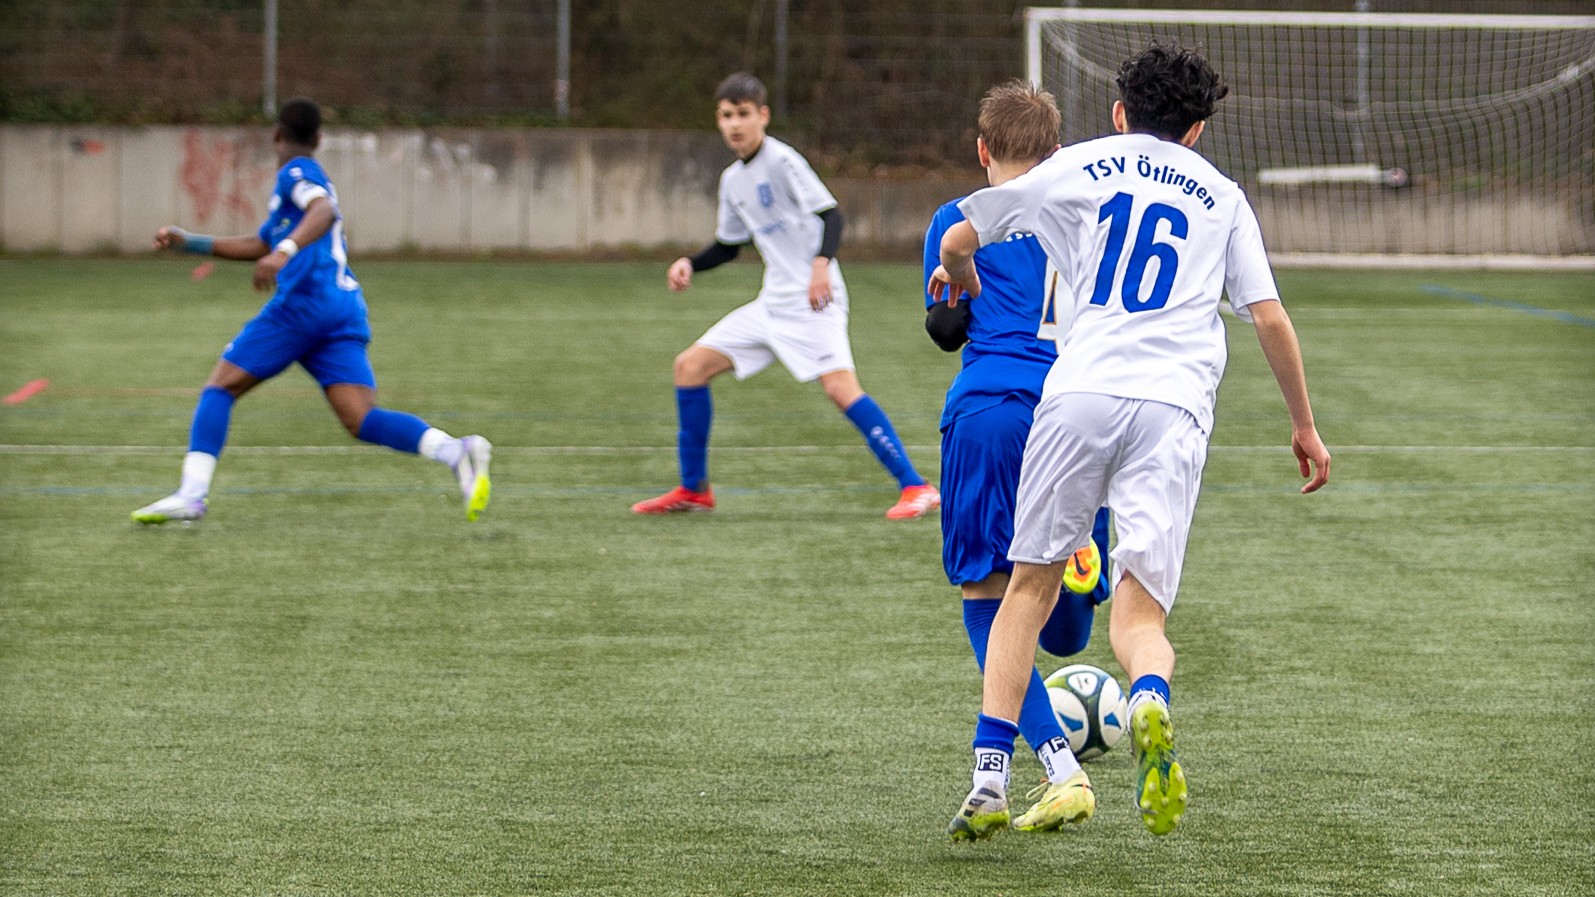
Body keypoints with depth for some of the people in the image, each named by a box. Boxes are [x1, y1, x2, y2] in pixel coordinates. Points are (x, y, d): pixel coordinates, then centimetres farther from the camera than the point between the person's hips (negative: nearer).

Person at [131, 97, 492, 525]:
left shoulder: (296, 171, 4)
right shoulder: (310, 179, 32)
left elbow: (324, 210, -19)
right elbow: (257, 247, 38)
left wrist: (284, 251, -34)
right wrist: (187, 241, 37)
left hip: (303, 301, -8)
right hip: (347, 310, 8)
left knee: (219, 388, 1)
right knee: (362, 420, -8)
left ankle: (190, 496, -10)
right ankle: (458, 453, -29)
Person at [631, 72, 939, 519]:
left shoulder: (782, 161, -10)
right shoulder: (733, 180, 14)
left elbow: (830, 214, -18)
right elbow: (728, 245, 27)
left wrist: (822, 263, -36)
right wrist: (690, 263, 8)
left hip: (814, 301, -8)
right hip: (772, 304, 8)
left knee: (840, 386, -25)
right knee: (690, 366, 5)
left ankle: (915, 487, -22)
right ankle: (693, 489, 16)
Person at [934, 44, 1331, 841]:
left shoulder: (1078, 167, 17)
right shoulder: (1221, 196, 20)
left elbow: (958, 241, 23)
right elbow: (1269, 318, 15)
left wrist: (960, 277, 46)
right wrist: (1304, 425, 25)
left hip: (1080, 393, 0)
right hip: (1174, 411, 0)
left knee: (1031, 585, 13)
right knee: (1139, 614, 0)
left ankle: (988, 784, 3)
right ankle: (1150, 701, -37)